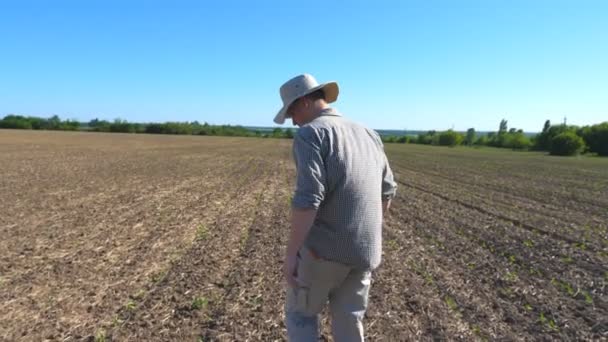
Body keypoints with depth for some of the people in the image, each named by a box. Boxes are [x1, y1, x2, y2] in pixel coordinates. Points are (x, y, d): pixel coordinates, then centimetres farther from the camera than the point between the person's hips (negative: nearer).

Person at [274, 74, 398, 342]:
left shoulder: (310, 133, -11)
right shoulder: (368, 135, 12)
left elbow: (308, 197, -22)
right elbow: (387, 190, 15)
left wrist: (291, 254, -17)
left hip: (324, 248, -6)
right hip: (364, 250, 7)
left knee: (300, 314, 16)